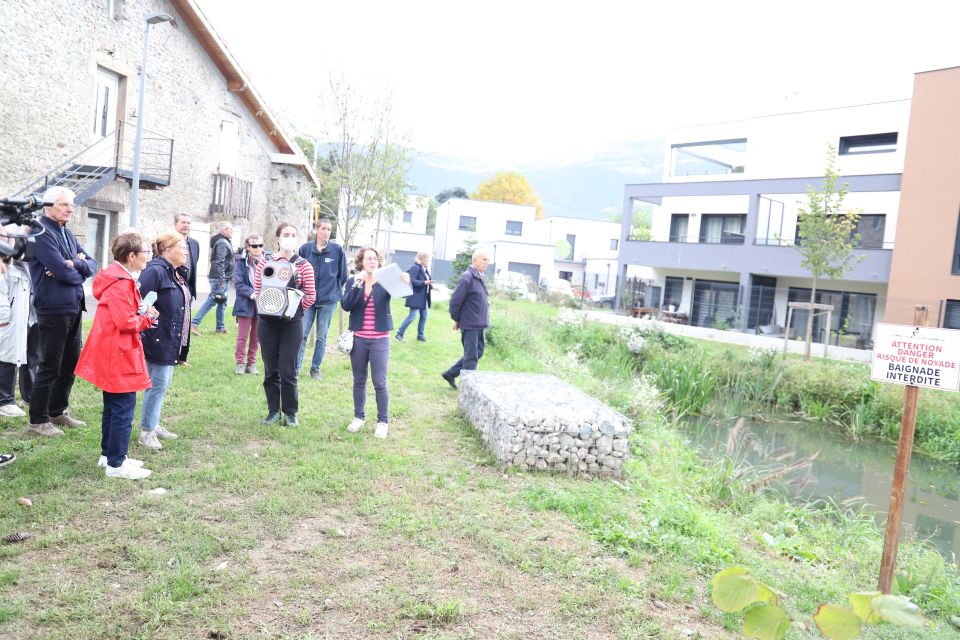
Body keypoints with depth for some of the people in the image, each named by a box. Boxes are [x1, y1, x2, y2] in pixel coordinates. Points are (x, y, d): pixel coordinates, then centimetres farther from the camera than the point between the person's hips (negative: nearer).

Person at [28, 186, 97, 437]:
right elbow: (64, 272, -22)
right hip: (53, 310, -8)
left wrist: (75, 264, -13)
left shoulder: (68, 234, 14)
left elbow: (92, 266, 8)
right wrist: (79, 271, -1)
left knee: (71, 363, 15)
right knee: (50, 367, 0)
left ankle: (57, 411, 29)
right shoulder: (42, 233, -13)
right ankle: (38, 420, 13)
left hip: (74, 309, 8)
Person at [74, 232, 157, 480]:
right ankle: (116, 464, 3)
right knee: (124, 408, -4)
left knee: (113, 407, 19)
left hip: (112, 355, 11)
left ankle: (108, 454, 30)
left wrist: (142, 315, 3)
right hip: (119, 356, -11)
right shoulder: (121, 284, -21)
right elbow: (126, 322, -25)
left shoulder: (119, 278, 12)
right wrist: (148, 317, -9)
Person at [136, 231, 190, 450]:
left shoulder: (176, 273, 13)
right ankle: (146, 432, 10)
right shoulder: (155, 271, -18)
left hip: (171, 342, 10)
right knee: (157, 383, -2)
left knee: (162, 383, 18)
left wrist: (184, 329, 20)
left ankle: (153, 424, 31)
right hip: (157, 340, -10)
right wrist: (148, 319, -20)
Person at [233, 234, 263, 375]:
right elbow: (238, 284, -9)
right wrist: (252, 293, -21)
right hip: (245, 304, -2)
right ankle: (240, 364, 12)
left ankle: (251, 363, 21)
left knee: (256, 337, 11)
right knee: (242, 336, 3)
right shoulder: (242, 262, -5)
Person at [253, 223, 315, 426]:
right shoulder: (265, 262, 4)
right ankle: (273, 410, 21)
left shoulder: (303, 265, 0)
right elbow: (257, 290, 6)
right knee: (270, 369, 9)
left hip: (292, 323, -2)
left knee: (288, 371, 1)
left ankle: (290, 412, 15)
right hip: (267, 322, 2)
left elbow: (310, 296, 0)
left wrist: (293, 309, -9)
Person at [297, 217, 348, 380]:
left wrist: (334, 290, 9)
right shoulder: (305, 248, -2)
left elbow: (343, 275, 5)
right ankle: (296, 367, 8)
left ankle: (315, 368, 19)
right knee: (302, 334, -1)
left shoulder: (337, 250, -4)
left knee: (322, 337, 8)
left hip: (328, 300, 0)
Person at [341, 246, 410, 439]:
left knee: (379, 382, -1)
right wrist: (357, 284, -24)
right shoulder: (353, 282, 2)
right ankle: (358, 417, 27)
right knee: (359, 380, 13)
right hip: (358, 338, 2)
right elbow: (346, 305, -12)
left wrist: (405, 283, -45)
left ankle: (383, 421, 12)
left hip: (380, 339, -2)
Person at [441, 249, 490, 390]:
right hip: (470, 325, -9)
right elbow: (455, 300, -17)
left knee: (478, 353, 17)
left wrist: (486, 303, 8)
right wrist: (456, 319, -9)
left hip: (479, 325, 9)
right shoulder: (467, 278, -19)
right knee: (471, 356, 0)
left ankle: (450, 373, 27)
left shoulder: (479, 277, 11)